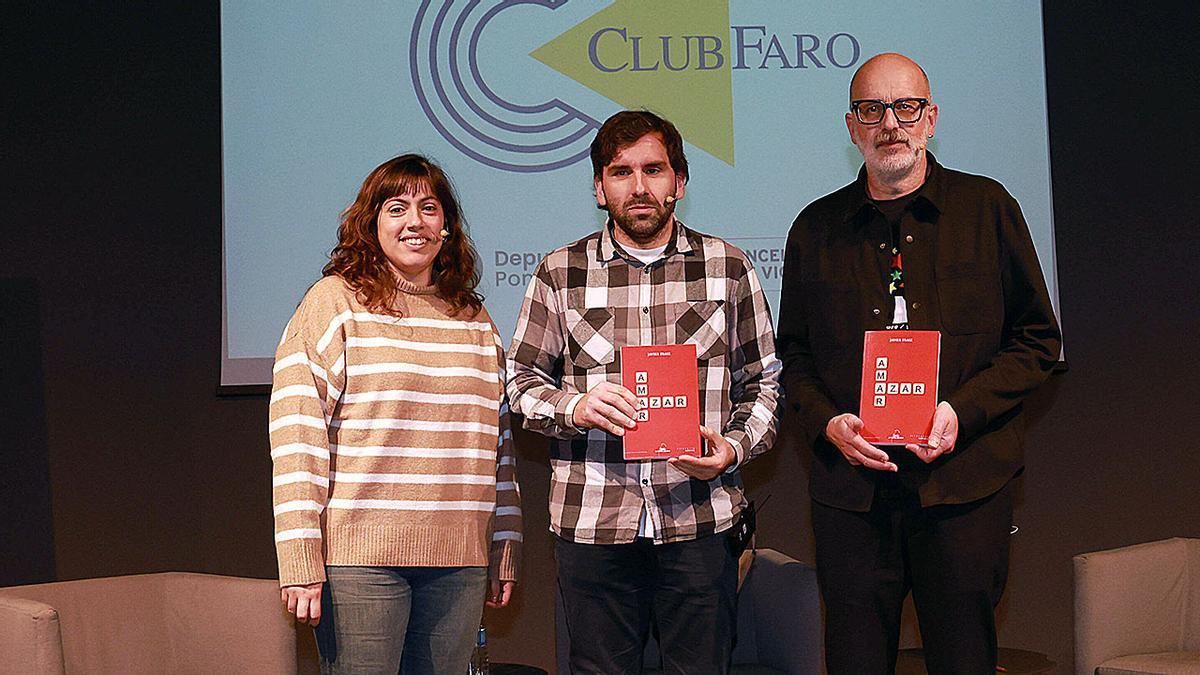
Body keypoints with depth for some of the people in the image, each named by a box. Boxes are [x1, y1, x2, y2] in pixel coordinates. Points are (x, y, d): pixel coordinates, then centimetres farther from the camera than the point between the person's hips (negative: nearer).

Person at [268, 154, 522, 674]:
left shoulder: (474, 318, 15)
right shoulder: (334, 302, 0)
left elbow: (499, 442, 17)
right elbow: (296, 434, -7)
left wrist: (506, 552, 14)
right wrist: (300, 563, -13)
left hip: (459, 561, 5)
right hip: (362, 556, -4)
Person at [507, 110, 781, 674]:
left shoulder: (728, 268, 8)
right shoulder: (560, 273, 7)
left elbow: (762, 381, 12)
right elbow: (522, 381, 9)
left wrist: (734, 447, -6)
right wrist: (574, 407, -11)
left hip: (700, 521, 0)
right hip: (592, 523, 0)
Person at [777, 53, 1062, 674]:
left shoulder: (986, 208, 5)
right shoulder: (817, 228, 10)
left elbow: (1038, 339, 5)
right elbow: (794, 351, 14)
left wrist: (962, 411, -10)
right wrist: (827, 421, -6)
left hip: (964, 483, -1)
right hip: (851, 489, 2)